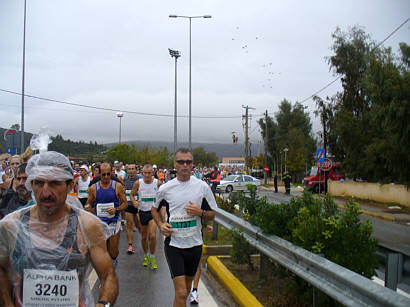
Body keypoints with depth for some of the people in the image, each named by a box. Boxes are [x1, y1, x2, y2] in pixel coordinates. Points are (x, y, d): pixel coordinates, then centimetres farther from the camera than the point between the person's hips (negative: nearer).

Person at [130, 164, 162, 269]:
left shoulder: (158, 183, -8)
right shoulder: (138, 183, -6)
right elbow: (132, 194, 6)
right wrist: (134, 202, -12)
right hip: (142, 212, 2)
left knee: (153, 235, -15)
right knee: (144, 237, 13)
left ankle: (152, 257, 6)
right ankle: (146, 256, 36)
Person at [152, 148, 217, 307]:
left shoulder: (202, 186, -1)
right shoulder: (165, 188, -2)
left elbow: (212, 214, 5)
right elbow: (154, 209, 15)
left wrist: (200, 212, -15)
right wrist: (161, 224, -2)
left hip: (195, 244, 2)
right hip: (173, 244, -2)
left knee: (186, 286, 20)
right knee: (181, 293, -11)